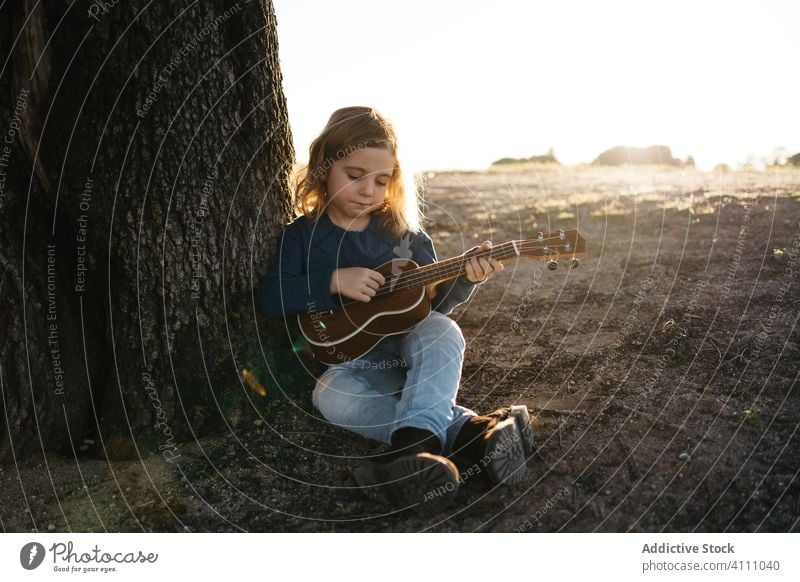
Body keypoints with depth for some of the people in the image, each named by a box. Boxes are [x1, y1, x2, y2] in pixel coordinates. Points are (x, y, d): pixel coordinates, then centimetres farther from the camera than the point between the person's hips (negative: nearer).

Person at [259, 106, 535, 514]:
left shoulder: (402, 231, 6)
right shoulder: (302, 235, 2)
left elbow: (435, 301, 8)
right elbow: (270, 298, -10)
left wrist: (465, 277, -13)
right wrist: (333, 281, -22)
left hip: (409, 346, 1)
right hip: (349, 361, 0)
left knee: (443, 331, -31)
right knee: (330, 394, -33)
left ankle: (414, 442, -50)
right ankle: (469, 430, -39)